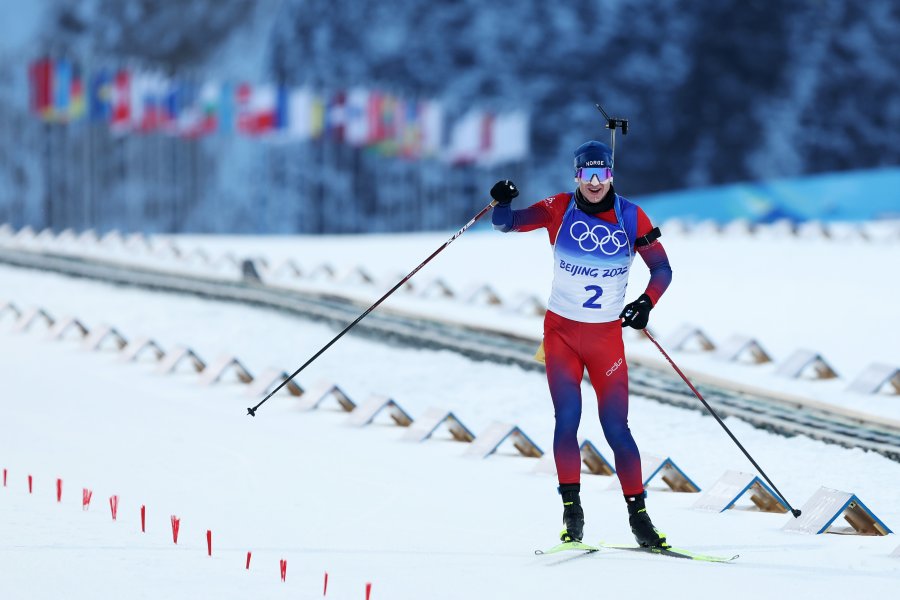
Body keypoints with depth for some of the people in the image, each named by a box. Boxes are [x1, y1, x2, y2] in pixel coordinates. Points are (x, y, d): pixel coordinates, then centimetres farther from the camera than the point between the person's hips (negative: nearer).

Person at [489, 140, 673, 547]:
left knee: (616, 427, -4)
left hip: (607, 336, 0)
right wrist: (502, 203, -31)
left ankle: (638, 513, 2)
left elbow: (662, 270, 0)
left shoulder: (632, 218, -4)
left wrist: (647, 303, -19)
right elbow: (508, 223, -8)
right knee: (567, 418, -11)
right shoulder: (560, 210, -5)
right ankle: (571, 509, -4)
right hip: (561, 331, 0)